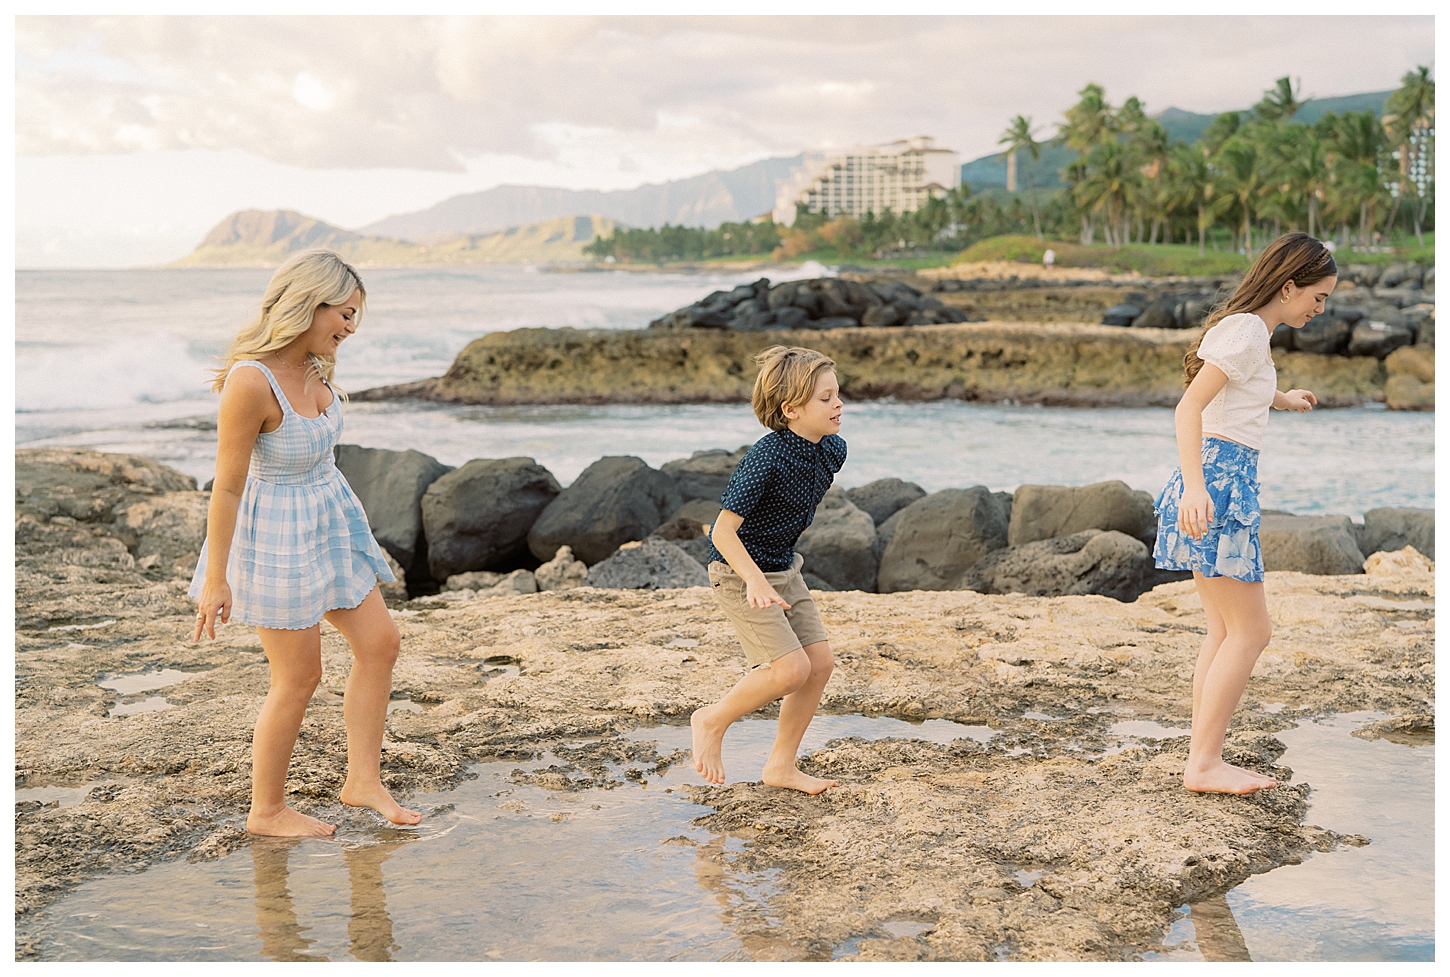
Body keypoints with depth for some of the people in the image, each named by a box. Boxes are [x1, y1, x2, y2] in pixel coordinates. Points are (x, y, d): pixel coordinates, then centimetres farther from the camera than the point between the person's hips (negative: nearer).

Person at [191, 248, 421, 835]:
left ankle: (363, 781, 23)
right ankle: (267, 811, 21)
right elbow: (227, 485, -23)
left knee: (379, 643, 11)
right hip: (276, 536, -9)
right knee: (299, 678, 3)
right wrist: (215, 579, -17)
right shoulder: (250, 382, -29)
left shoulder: (312, 364, -3)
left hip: (327, 520, 9)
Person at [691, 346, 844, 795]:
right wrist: (755, 581, -42)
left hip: (783, 567, 8)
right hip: (739, 572, -8)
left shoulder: (832, 450, -5)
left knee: (820, 662, 2)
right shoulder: (765, 459, -29)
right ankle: (711, 722, 7)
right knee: (791, 669, -17)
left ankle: (781, 765, 16)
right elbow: (723, 531, -30)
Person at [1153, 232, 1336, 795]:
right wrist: (1194, 486, -33)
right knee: (1251, 631, -6)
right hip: (1220, 479, -10)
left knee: (1225, 633, 11)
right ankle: (1204, 763, -3)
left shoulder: (1249, 331, 18)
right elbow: (1189, 406, -22)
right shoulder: (1247, 331, -12)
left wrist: (1281, 399, 56)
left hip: (1225, 483, 10)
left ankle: (1204, 759, 13)